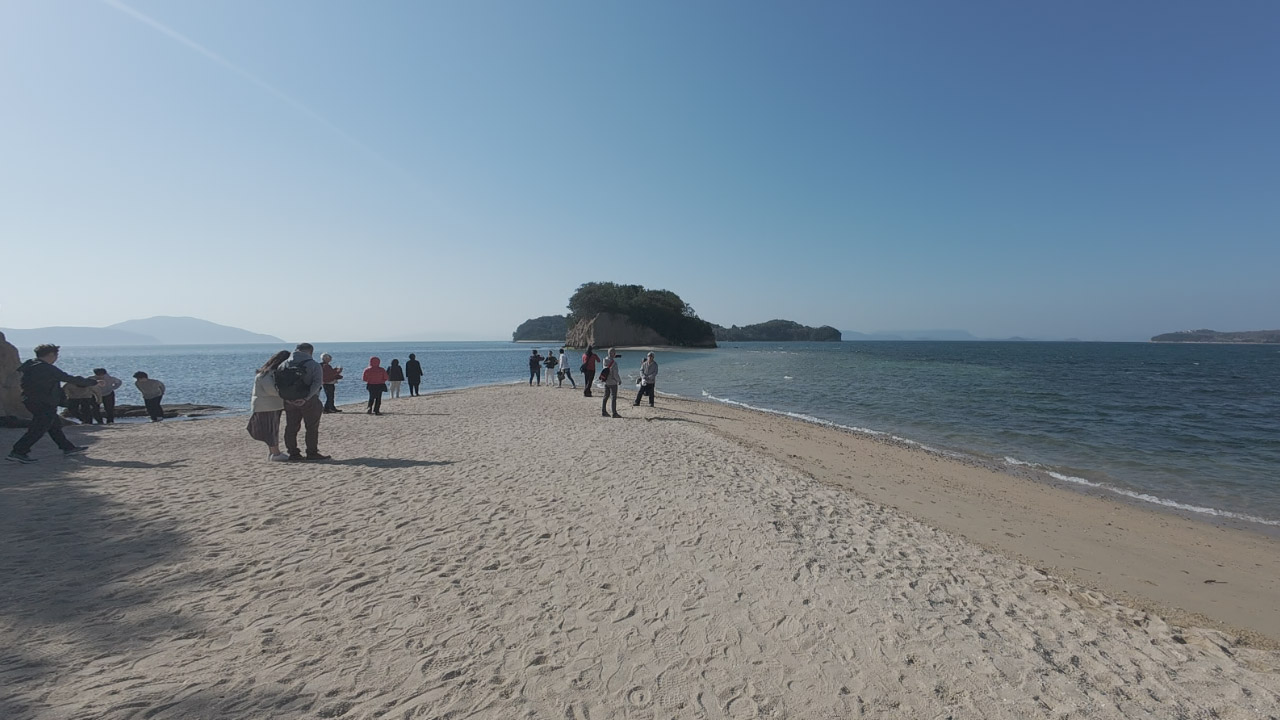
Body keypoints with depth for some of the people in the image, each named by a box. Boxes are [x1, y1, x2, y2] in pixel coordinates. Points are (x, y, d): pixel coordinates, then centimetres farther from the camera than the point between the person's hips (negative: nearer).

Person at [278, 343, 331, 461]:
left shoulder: (283, 364, 8)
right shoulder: (314, 365, -6)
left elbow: (277, 383, 0)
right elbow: (317, 383, -22)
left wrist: (285, 397, -3)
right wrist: (306, 397, -24)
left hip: (289, 401, 4)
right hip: (309, 401, -4)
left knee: (291, 428, 13)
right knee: (312, 428, 6)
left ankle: (293, 454, 16)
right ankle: (312, 453, 9)